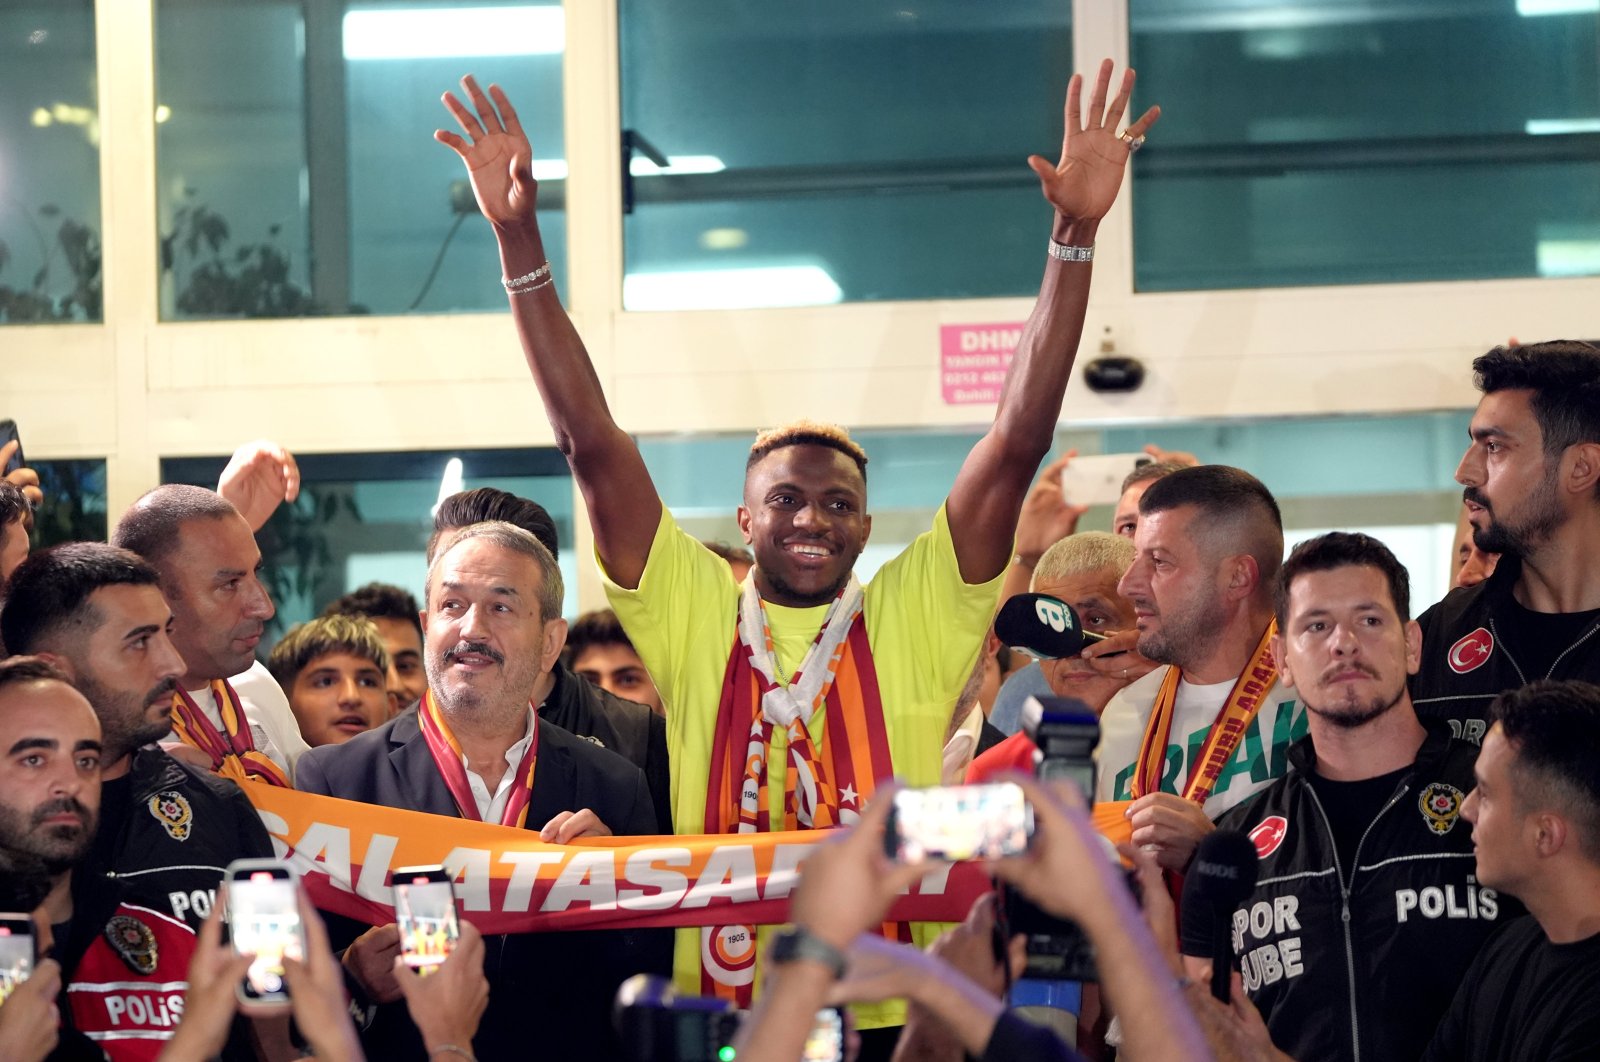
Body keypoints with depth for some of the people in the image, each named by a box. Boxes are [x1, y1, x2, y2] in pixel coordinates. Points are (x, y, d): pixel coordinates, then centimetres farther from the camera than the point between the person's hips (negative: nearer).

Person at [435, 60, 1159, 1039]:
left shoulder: (914, 620, 6)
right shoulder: (695, 618, 7)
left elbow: (1018, 443, 0)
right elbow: (592, 444, 2)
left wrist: (1076, 236, -6)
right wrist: (521, 242, -4)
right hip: (718, 1022, 0)